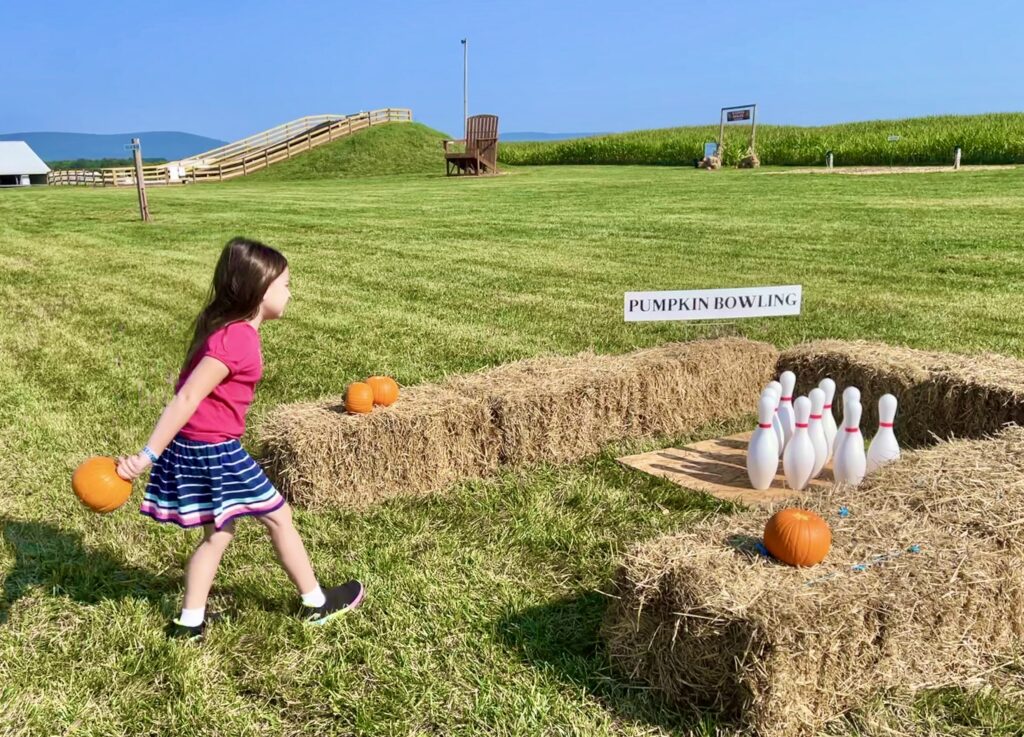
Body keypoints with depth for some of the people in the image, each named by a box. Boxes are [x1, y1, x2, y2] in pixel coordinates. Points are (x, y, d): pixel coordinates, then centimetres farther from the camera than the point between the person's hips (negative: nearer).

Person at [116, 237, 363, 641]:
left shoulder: (227, 328, 7)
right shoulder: (237, 340, -22)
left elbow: (190, 392, 16)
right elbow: (186, 400, -26)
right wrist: (147, 456, -26)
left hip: (195, 448, 9)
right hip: (214, 450, -9)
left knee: (219, 532, 19)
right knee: (278, 516, 8)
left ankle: (190, 623, 25)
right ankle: (316, 603, 24)